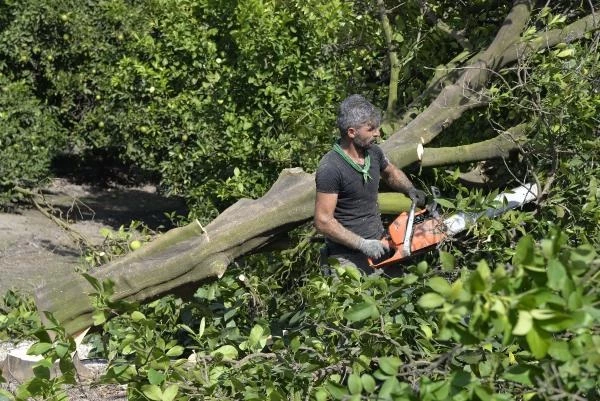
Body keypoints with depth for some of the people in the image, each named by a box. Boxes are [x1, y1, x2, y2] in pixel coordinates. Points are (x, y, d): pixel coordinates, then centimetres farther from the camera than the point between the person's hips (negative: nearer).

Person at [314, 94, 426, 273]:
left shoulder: (373, 152, 3)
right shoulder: (330, 169, -20)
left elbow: (391, 173, 26)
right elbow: (323, 221, -20)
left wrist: (410, 189, 7)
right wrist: (363, 244, -19)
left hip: (377, 245, 7)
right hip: (348, 257, -7)